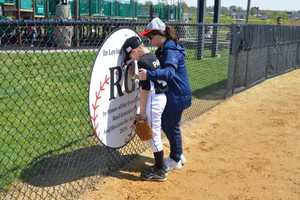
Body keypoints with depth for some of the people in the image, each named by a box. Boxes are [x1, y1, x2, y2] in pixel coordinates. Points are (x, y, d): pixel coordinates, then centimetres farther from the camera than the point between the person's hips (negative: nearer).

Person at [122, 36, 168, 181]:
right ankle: (159, 165, 28)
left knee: (154, 135, 0)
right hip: (161, 96, 9)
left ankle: (159, 172, 9)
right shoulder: (154, 57, 11)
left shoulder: (143, 62, -16)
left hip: (154, 99, -9)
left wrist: (142, 112, -11)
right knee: (156, 134, 17)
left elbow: (145, 89, -17)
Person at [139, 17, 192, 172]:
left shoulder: (171, 51, -23)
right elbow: (162, 69, 16)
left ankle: (175, 160, 23)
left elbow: (169, 72, -40)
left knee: (172, 127, 4)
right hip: (171, 94, 10)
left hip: (177, 95, -10)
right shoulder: (162, 50, 9)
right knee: (165, 124, 20)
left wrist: (149, 75, -52)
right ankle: (178, 155, 36)